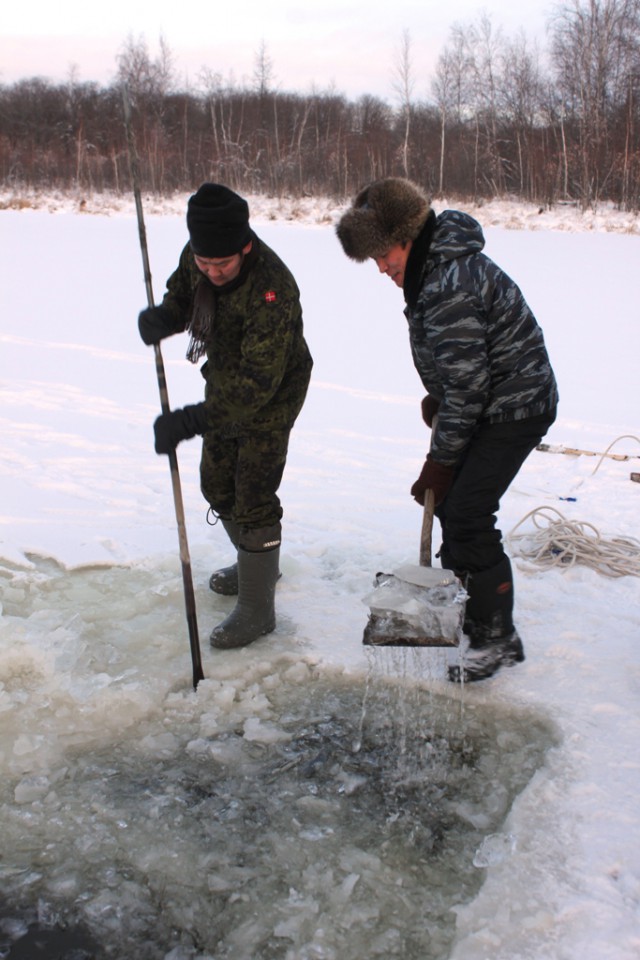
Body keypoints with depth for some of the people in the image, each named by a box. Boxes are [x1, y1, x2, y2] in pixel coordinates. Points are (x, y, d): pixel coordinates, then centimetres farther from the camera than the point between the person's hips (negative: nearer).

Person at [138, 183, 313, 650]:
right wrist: (164, 317, -17)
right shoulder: (197, 257, -13)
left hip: (271, 397, -8)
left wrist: (191, 420, -46)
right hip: (224, 386, 8)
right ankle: (255, 563, 41)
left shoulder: (272, 288, -36)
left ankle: (257, 610, 9)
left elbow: (257, 383, -39)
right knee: (217, 484, 18)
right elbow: (181, 296, 8)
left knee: (253, 499, -6)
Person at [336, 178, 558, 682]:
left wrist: (440, 461, -18)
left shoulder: (449, 288, -29)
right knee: (450, 500, 17)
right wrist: (436, 398, 10)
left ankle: (496, 639, 2)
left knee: (467, 513, -12)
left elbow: (467, 386, -26)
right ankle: (459, 591, 37)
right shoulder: (436, 263, 4)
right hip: (492, 400, 11)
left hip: (514, 407, -11)